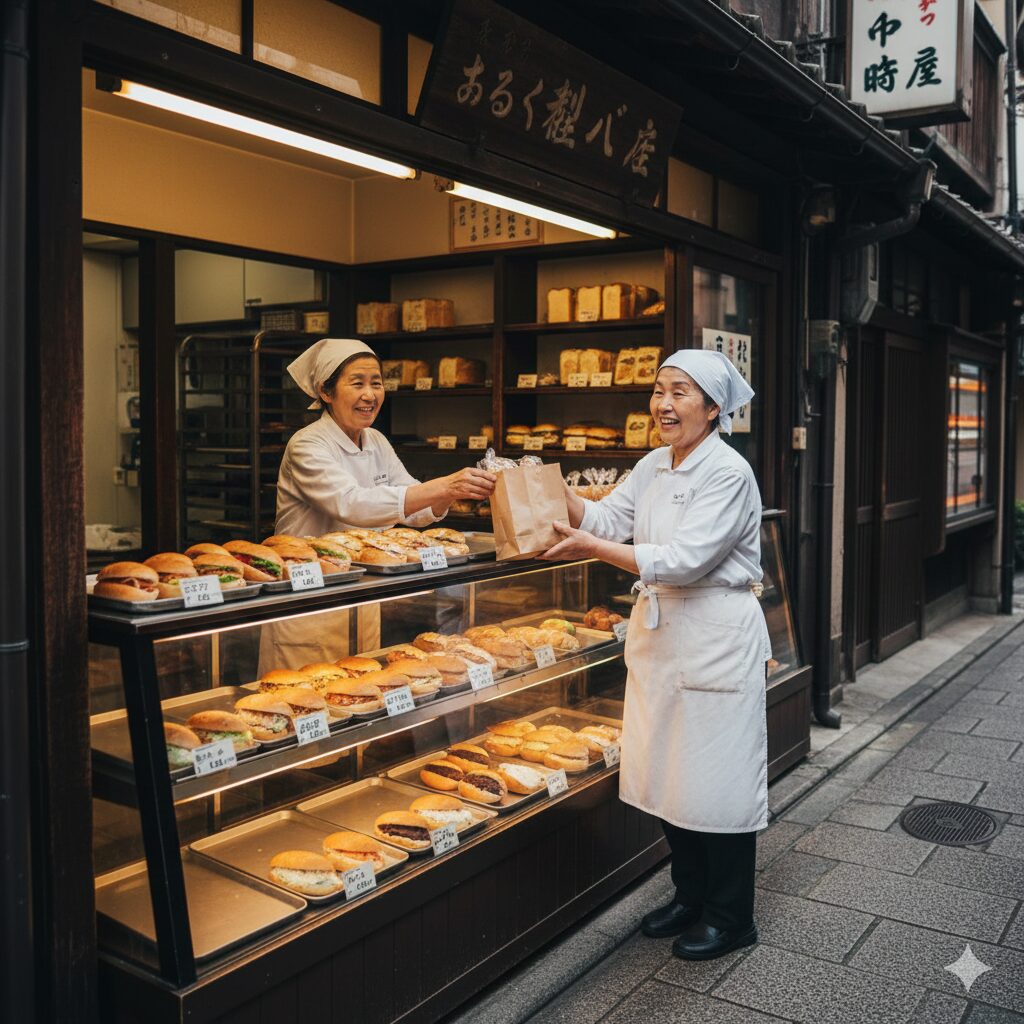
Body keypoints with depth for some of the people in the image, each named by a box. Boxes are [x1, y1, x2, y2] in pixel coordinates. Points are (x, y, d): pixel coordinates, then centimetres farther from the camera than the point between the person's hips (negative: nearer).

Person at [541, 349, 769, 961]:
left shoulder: (728, 473, -17)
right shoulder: (654, 467, 8)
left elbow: (683, 561, -24)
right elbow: (608, 518, 6)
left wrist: (594, 549, -25)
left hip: (717, 640, -8)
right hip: (661, 631, 8)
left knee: (717, 776, 3)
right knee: (672, 770, 16)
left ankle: (731, 917, 21)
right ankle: (691, 896, 34)